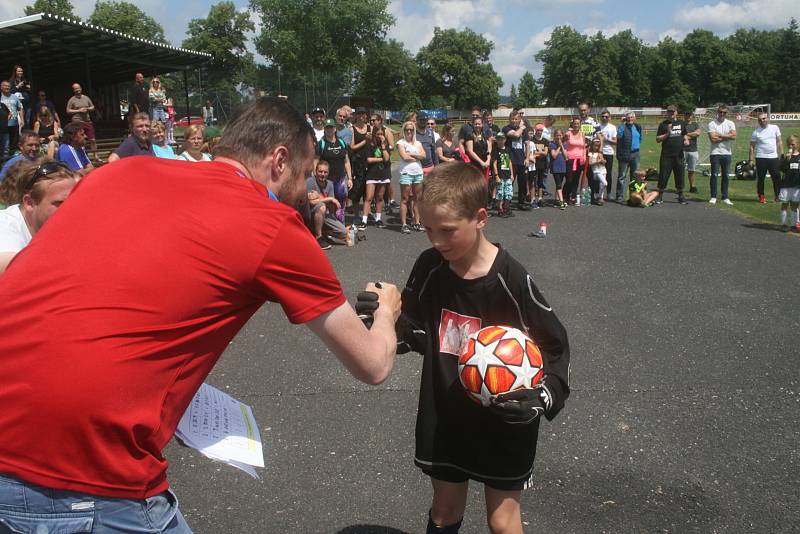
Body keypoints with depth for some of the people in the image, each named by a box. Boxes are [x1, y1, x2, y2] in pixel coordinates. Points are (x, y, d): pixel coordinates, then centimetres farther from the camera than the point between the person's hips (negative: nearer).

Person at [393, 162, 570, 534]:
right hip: (444, 416, 4)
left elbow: (555, 348, -10)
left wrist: (540, 399, -24)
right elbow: (412, 329, 3)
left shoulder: (512, 280, -20)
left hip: (504, 422, -3)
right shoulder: (429, 267, -10)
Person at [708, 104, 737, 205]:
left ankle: (725, 198, 11)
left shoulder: (730, 123, 8)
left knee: (726, 176, 6)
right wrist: (727, 137, -6)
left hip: (727, 153, 3)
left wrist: (720, 135, -10)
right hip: (715, 153, -3)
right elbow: (713, 139, -14)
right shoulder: (712, 124, -1)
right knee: (714, 175, -3)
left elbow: (734, 136, -9)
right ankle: (713, 197, 5)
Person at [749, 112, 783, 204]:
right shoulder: (756, 132, 1)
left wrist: (782, 155, 5)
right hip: (761, 158, -2)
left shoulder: (775, 128, 6)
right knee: (761, 179, 3)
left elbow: (779, 142, 10)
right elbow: (752, 146, 3)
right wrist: (751, 160, -2)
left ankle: (778, 196, 13)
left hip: (774, 157, 2)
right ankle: (761, 197, 13)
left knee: (777, 178, 2)